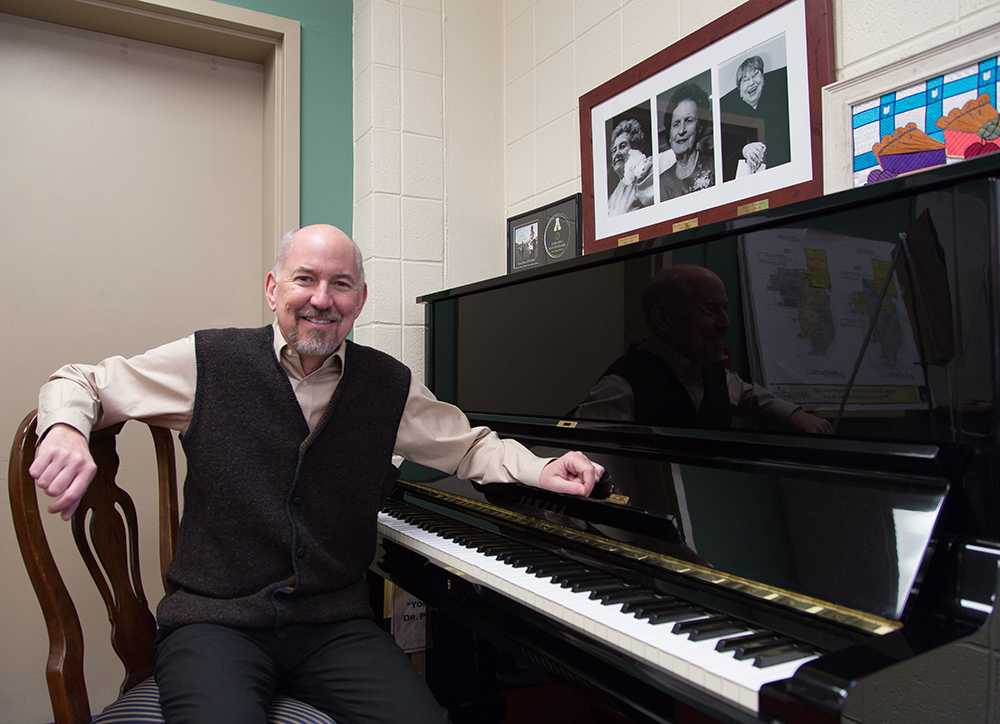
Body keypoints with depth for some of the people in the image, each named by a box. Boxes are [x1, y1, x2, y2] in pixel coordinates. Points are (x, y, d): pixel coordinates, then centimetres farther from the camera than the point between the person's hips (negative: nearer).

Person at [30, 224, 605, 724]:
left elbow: (469, 446, 15)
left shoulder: (389, 386, 1)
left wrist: (541, 471, -2)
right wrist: (66, 430, -15)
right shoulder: (210, 362, -4)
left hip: (336, 623, 3)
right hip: (216, 620, -2)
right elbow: (81, 383, 8)